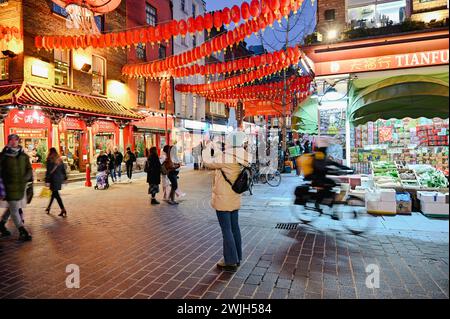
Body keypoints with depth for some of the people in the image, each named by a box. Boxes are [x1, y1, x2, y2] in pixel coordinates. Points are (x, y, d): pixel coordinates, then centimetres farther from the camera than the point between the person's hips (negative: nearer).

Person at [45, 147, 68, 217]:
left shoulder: (49, 159, -9)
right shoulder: (60, 159, 10)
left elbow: (48, 171, -13)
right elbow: (63, 169, 13)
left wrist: (47, 181, -13)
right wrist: (65, 178, 19)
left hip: (53, 179, -7)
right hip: (60, 178, 7)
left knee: (56, 194, -6)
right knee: (54, 193, 19)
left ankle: (63, 210, -15)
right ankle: (49, 207, 34)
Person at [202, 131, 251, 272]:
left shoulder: (226, 158, -22)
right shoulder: (241, 159, 1)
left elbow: (208, 162, -11)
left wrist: (208, 147, 3)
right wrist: (216, 151, 17)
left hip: (223, 200, -8)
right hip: (235, 200, 8)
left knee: (227, 230, 2)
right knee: (235, 228, 17)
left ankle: (230, 262, 11)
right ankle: (237, 257, 30)